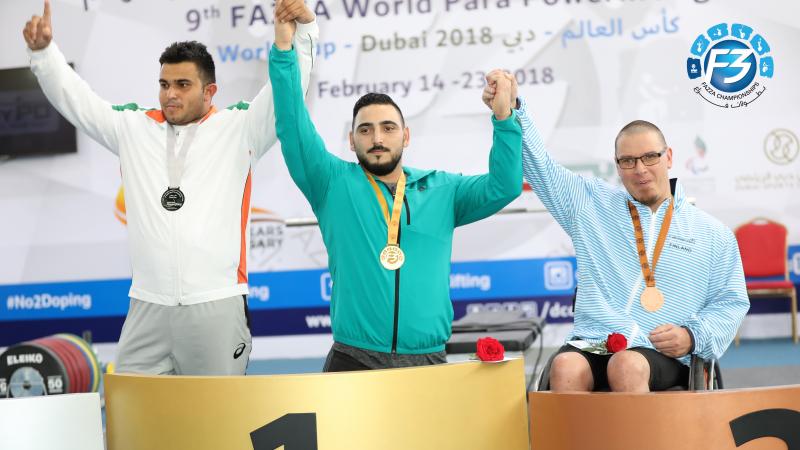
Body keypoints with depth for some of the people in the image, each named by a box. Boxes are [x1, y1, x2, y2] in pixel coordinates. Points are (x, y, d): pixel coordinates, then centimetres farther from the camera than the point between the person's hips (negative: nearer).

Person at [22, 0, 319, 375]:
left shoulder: (239, 128, 5)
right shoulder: (133, 129, 13)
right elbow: (73, 98, 15)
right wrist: (42, 50, 3)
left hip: (217, 307, -3)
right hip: (147, 308, 3)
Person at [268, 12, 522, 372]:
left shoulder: (441, 190, 12)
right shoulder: (334, 185, 7)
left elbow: (503, 187, 3)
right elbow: (294, 129, -2)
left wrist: (504, 119, -10)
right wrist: (284, 48, -11)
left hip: (427, 361, 2)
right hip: (354, 359, -1)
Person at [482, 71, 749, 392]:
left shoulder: (712, 234, 18)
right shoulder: (593, 204, 21)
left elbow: (731, 303, 17)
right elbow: (539, 165, 16)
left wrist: (692, 336, -3)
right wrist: (512, 109, 1)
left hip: (662, 354, -1)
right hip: (591, 345, 1)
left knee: (627, 365, -38)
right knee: (565, 368, -36)